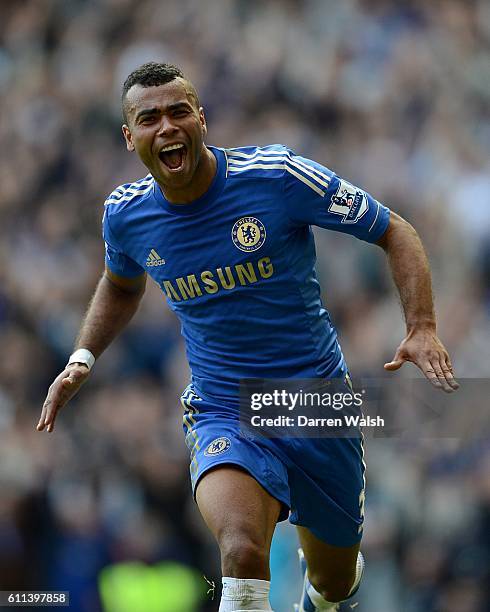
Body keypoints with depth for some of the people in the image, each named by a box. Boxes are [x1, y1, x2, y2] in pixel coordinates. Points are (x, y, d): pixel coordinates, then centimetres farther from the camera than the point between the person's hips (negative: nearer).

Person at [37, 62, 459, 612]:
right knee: (243, 554, -34)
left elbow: (394, 232, -5)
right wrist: (82, 358, 7)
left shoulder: (277, 176, -15)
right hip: (224, 417, 0)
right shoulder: (126, 215, -3)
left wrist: (422, 328, -19)